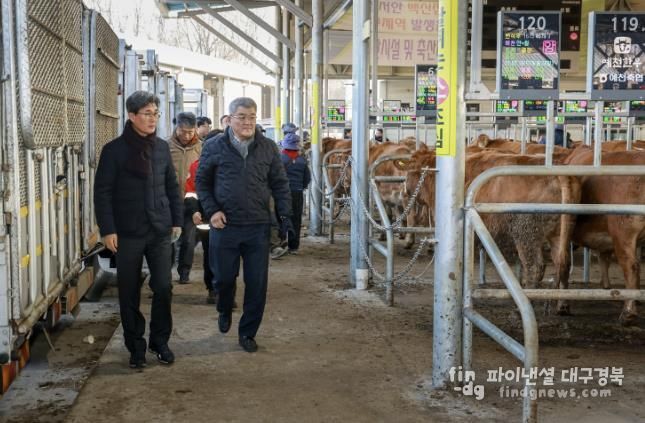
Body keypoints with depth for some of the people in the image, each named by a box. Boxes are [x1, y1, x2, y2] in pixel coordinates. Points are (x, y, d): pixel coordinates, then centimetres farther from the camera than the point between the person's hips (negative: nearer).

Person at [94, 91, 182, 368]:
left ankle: (160, 341, 20)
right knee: (129, 293, 6)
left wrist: (177, 221, 9)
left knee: (163, 288, 2)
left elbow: (172, 187, 13)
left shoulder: (162, 147, 6)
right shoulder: (114, 150, -6)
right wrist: (107, 230, -11)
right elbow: (102, 192, -6)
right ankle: (135, 346, 20)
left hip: (160, 231, 3)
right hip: (128, 232, -3)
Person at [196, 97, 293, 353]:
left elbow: (279, 184, 8)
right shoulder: (214, 147, 0)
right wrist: (211, 211, -7)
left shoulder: (268, 148, 5)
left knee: (257, 283, 3)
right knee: (224, 277, 9)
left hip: (258, 227, 1)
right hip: (225, 225, -1)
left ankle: (247, 333, 19)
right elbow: (202, 182, 6)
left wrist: (285, 216, -1)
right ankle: (224, 312, 42)